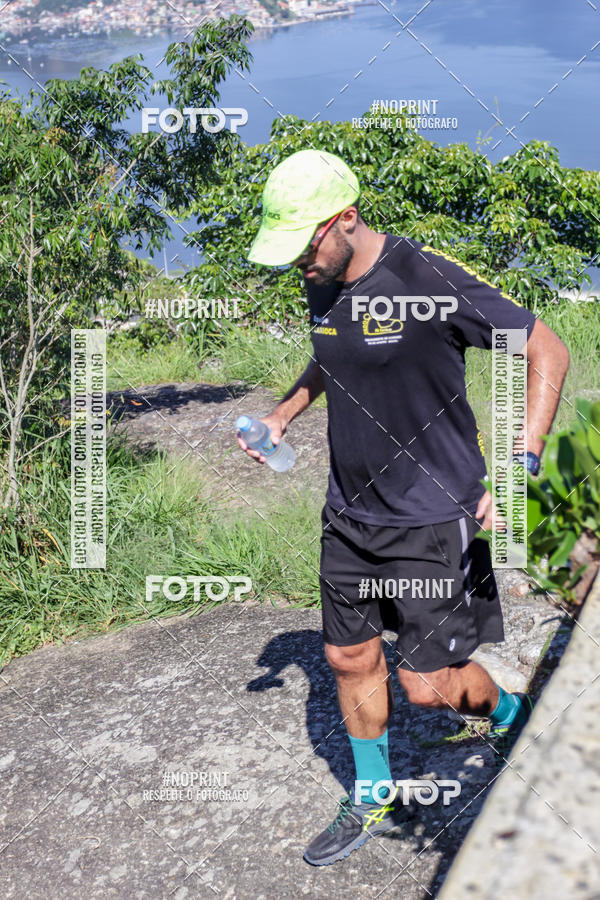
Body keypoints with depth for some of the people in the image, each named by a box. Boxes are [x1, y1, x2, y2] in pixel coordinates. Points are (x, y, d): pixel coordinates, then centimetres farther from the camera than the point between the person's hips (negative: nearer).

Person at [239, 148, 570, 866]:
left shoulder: (430, 281, -20)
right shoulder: (322, 289, 2)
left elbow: (547, 352, -13)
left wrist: (519, 467, -21)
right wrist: (281, 416, 10)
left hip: (432, 519, -6)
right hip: (348, 514, 7)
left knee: (428, 686, -2)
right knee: (351, 660, 13)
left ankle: (514, 718, 32)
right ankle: (372, 803, 35)